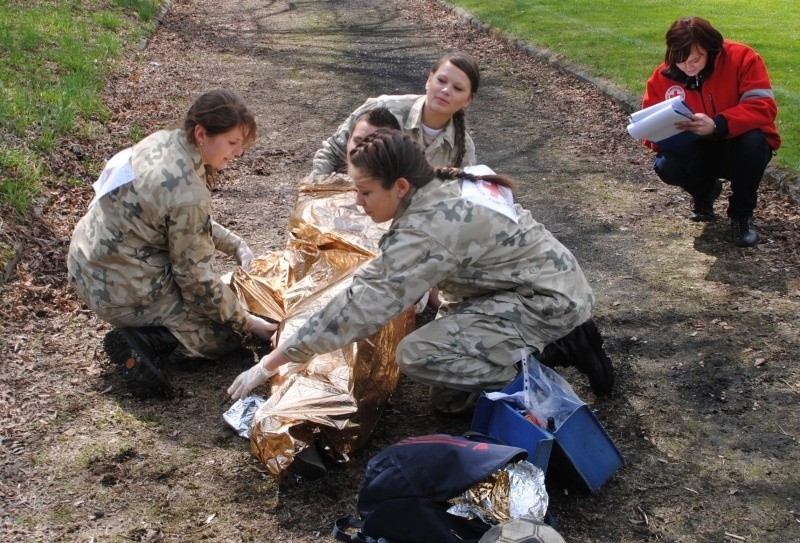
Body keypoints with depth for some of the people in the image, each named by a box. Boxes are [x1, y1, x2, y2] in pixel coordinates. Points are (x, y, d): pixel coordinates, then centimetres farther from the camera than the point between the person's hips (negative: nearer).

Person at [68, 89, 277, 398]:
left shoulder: (163, 140, -4)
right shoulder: (188, 195, -29)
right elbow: (197, 280, -18)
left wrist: (237, 246, 4)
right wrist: (248, 323, -8)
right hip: (119, 291, -8)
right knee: (228, 332, 6)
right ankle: (142, 341, -10)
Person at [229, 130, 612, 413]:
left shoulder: (426, 229, -24)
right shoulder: (443, 187, 3)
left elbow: (364, 308, -25)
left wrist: (273, 361, -19)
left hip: (551, 302, -9)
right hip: (548, 278, 9)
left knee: (416, 355, -16)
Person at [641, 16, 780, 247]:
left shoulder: (742, 58, -19)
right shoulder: (662, 77, -11)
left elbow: (763, 107, -28)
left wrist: (717, 125, -44)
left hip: (738, 145, -2)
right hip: (699, 151, 2)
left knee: (752, 139, -37)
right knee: (667, 166, -29)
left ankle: (742, 213, -11)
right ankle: (704, 191, 10)